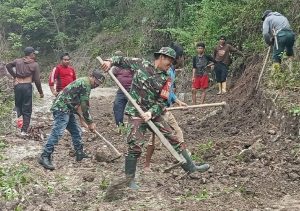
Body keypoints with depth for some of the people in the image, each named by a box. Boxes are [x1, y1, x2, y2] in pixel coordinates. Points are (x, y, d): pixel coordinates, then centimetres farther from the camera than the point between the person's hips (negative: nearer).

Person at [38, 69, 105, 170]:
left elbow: (83, 104, 28)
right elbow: (84, 106, -13)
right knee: (57, 132, -17)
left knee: (76, 131, 15)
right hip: (62, 109, -11)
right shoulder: (86, 84, -13)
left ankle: (80, 153, 25)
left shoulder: (82, 82, 19)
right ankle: (44, 157, -18)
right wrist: (90, 123, -5)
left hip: (68, 109, 11)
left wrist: (90, 122, 30)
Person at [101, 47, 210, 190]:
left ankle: (190, 167, 17)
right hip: (136, 113, -4)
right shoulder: (141, 65, -3)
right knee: (135, 146, -12)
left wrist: (151, 112, -17)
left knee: (173, 139, 5)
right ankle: (129, 179, 5)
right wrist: (111, 62, -10)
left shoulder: (165, 78, 4)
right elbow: (122, 60, 10)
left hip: (153, 113, 4)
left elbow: (161, 102, 0)